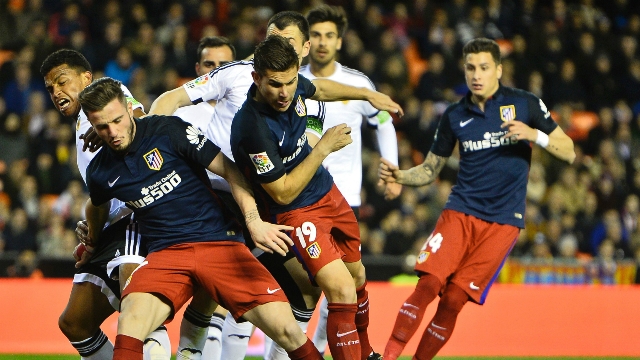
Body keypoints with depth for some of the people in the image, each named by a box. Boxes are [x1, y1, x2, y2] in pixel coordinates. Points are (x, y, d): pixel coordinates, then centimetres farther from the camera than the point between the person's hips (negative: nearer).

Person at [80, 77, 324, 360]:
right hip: (166, 253, 2)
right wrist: (92, 244, 46)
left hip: (219, 241, -2)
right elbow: (96, 206, 29)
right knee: (130, 322, -31)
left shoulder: (168, 130, -6)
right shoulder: (99, 172, 4)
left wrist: (254, 222, -13)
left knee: (286, 330, -16)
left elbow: (228, 170, -3)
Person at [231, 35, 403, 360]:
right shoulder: (252, 128, -35)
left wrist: (369, 95, 22)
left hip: (328, 192, 8)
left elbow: (319, 89, 15)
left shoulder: (293, 84, -13)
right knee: (342, 290, -23)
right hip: (293, 210, -8)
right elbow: (283, 193, -25)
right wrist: (323, 148, -25)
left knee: (357, 276, 24)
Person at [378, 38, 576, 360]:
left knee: (454, 300, -10)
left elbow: (569, 153, 4)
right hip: (460, 212, 2)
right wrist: (399, 176, -5)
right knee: (427, 285, -18)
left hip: (503, 221, -2)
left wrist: (535, 135, -15)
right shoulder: (454, 116, 7)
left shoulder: (525, 104, 0)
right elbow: (430, 169, 15)